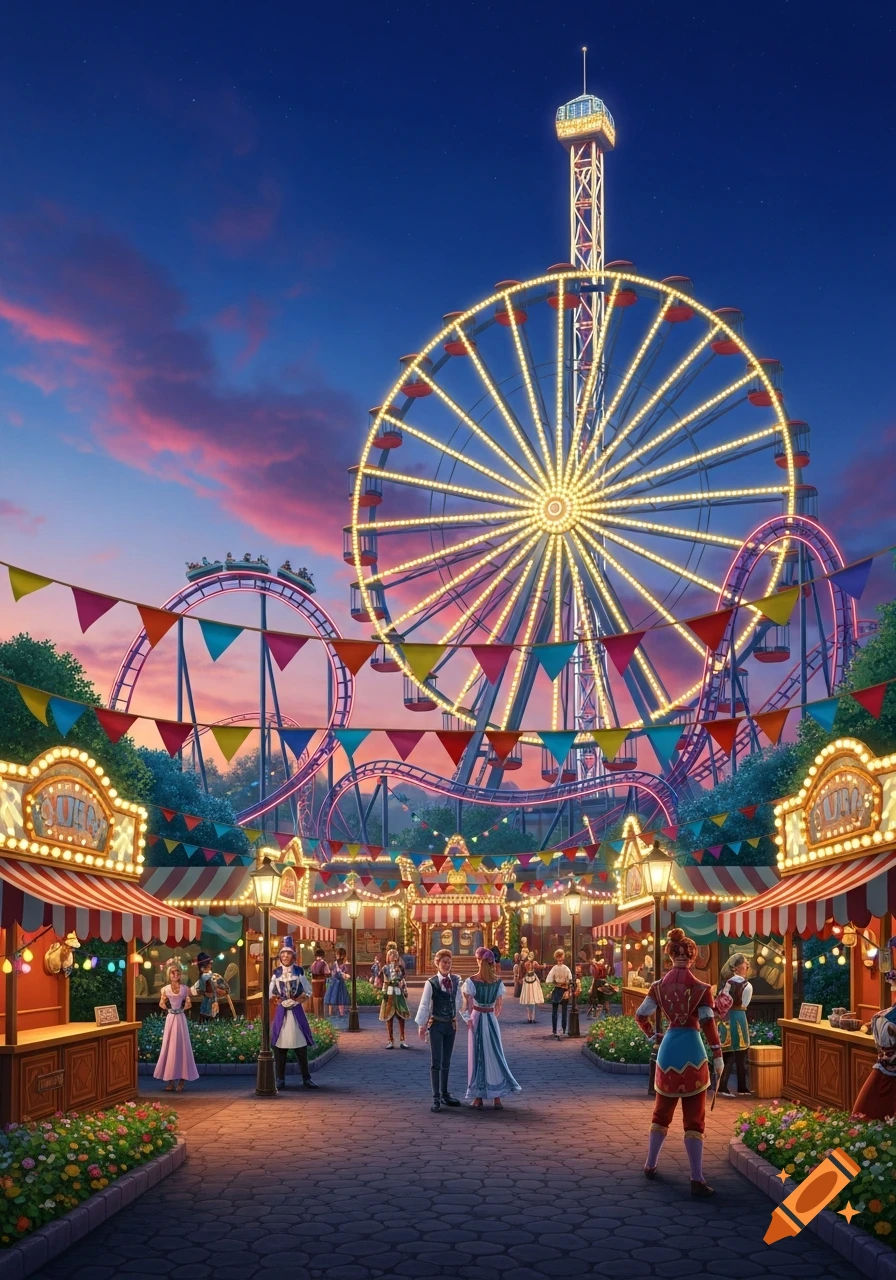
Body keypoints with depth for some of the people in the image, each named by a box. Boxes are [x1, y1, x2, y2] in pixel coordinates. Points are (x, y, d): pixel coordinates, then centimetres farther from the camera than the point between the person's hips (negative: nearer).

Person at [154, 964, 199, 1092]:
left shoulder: (185, 989, 3)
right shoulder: (165, 989, 2)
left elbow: (187, 1006, 9)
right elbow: (162, 1006, 4)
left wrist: (188, 1004, -13)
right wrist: (163, 1001, -16)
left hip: (181, 1019, 0)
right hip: (170, 1019, 0)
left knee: (182, 1047, -1)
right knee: (169, 1047, 0)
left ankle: (181, 1080, 4)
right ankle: (171, 1080, 7)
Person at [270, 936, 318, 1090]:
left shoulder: (299, 971, 1)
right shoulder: (276, 972, 3)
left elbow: (307, 993, 2)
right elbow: (271, 994, 6)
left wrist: (294, 1001, -10)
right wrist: (281, 1001, -10)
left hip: (297, 1011, -1)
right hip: (281, 1011, 1)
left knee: (301, 1045, 1)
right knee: (279, 1044, -1)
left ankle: (306, 1078, 9)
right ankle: (280, 1079, 8)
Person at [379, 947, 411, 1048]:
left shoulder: (400, 967, 7)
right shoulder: (386, 968, 3)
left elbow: (403, 981, 9)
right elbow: (385, 982, 2)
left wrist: (405, 992, 5)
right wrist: (384, 993, -5)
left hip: (399, 993, 1)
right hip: (389, 993, -1)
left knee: (401, 1017, -2)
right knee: (389, 1017, 2)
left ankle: (402, 1040, 4)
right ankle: (391, 1041, 8)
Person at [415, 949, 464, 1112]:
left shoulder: (456, 980, 1)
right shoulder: (431, 983, -11)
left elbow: (459, 1000, 11)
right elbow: (424, 1005, -9)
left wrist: (456, 1017, 9)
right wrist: (421, 1025, -11)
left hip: (451, 1025, 4)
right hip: (436, 1025, -4)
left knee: (446, 1062, 13)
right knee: (436, 1062, -3)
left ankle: (445, 1095, 24)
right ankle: (436, 1098, 0)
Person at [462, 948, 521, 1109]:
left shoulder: (471, 982, -12)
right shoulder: (498, 982, -3)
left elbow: (468, 1007, -9)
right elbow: (499, 1007, 4)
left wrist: (469, 1020, 8)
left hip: (476, 1020, -2)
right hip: (492, 1020, 2)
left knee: (477, 1056, 6)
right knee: (494, 1055, 9)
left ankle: (478, 1097, 8)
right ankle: (497, 1097, 6)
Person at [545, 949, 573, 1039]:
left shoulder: (554, 968, -8)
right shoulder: (567, 969, -5)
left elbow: (548, 981, -13)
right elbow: (570, 981, -8)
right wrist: (568, 991, -1)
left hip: (556, 990, -1)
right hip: (565, 991, 1)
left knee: (554, 1011, 6)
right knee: (564, 1011, 8)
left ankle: (554, 1030, 5)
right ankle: (564, 1030, 8)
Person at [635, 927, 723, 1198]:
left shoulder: (659, 985, 1)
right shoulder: (700, 987, -10)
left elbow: (641, 1015, 3)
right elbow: (708, 1023, -14)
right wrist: (718, 1054, -8)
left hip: (668, 1051, 4)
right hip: (692, 1051, -4)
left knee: (662, 1111, 21)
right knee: (694, 1118, 1)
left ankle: (650, 1166, 30)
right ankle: (697, 1180, -2)